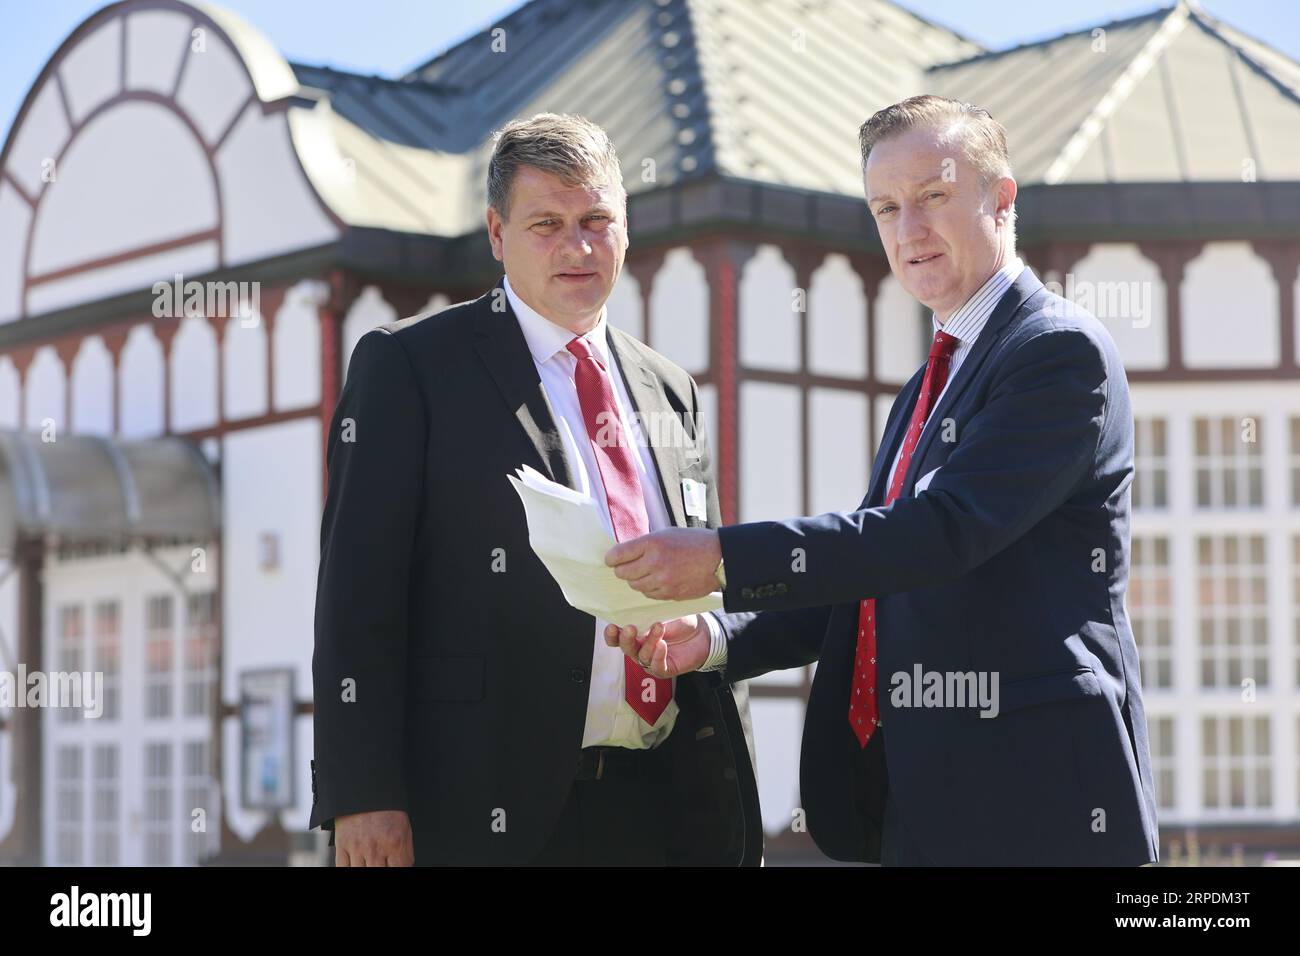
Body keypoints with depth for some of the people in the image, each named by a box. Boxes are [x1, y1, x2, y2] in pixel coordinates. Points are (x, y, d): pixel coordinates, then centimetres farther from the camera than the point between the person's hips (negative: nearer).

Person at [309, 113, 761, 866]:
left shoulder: (673, 394, 16)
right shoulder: (410, 365, 0)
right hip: (496, 806, -5)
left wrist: (735, 796, 14)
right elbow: (359, 589, -6)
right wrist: (364, 795, -14)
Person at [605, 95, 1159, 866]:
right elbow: (874, 588, 17)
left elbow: (945, 528, -22)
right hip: (921, 802, 8)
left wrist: (726, 559, -24)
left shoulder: (1062, 351, -9)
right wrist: (719, 640, 1)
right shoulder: (933, 382, 20)